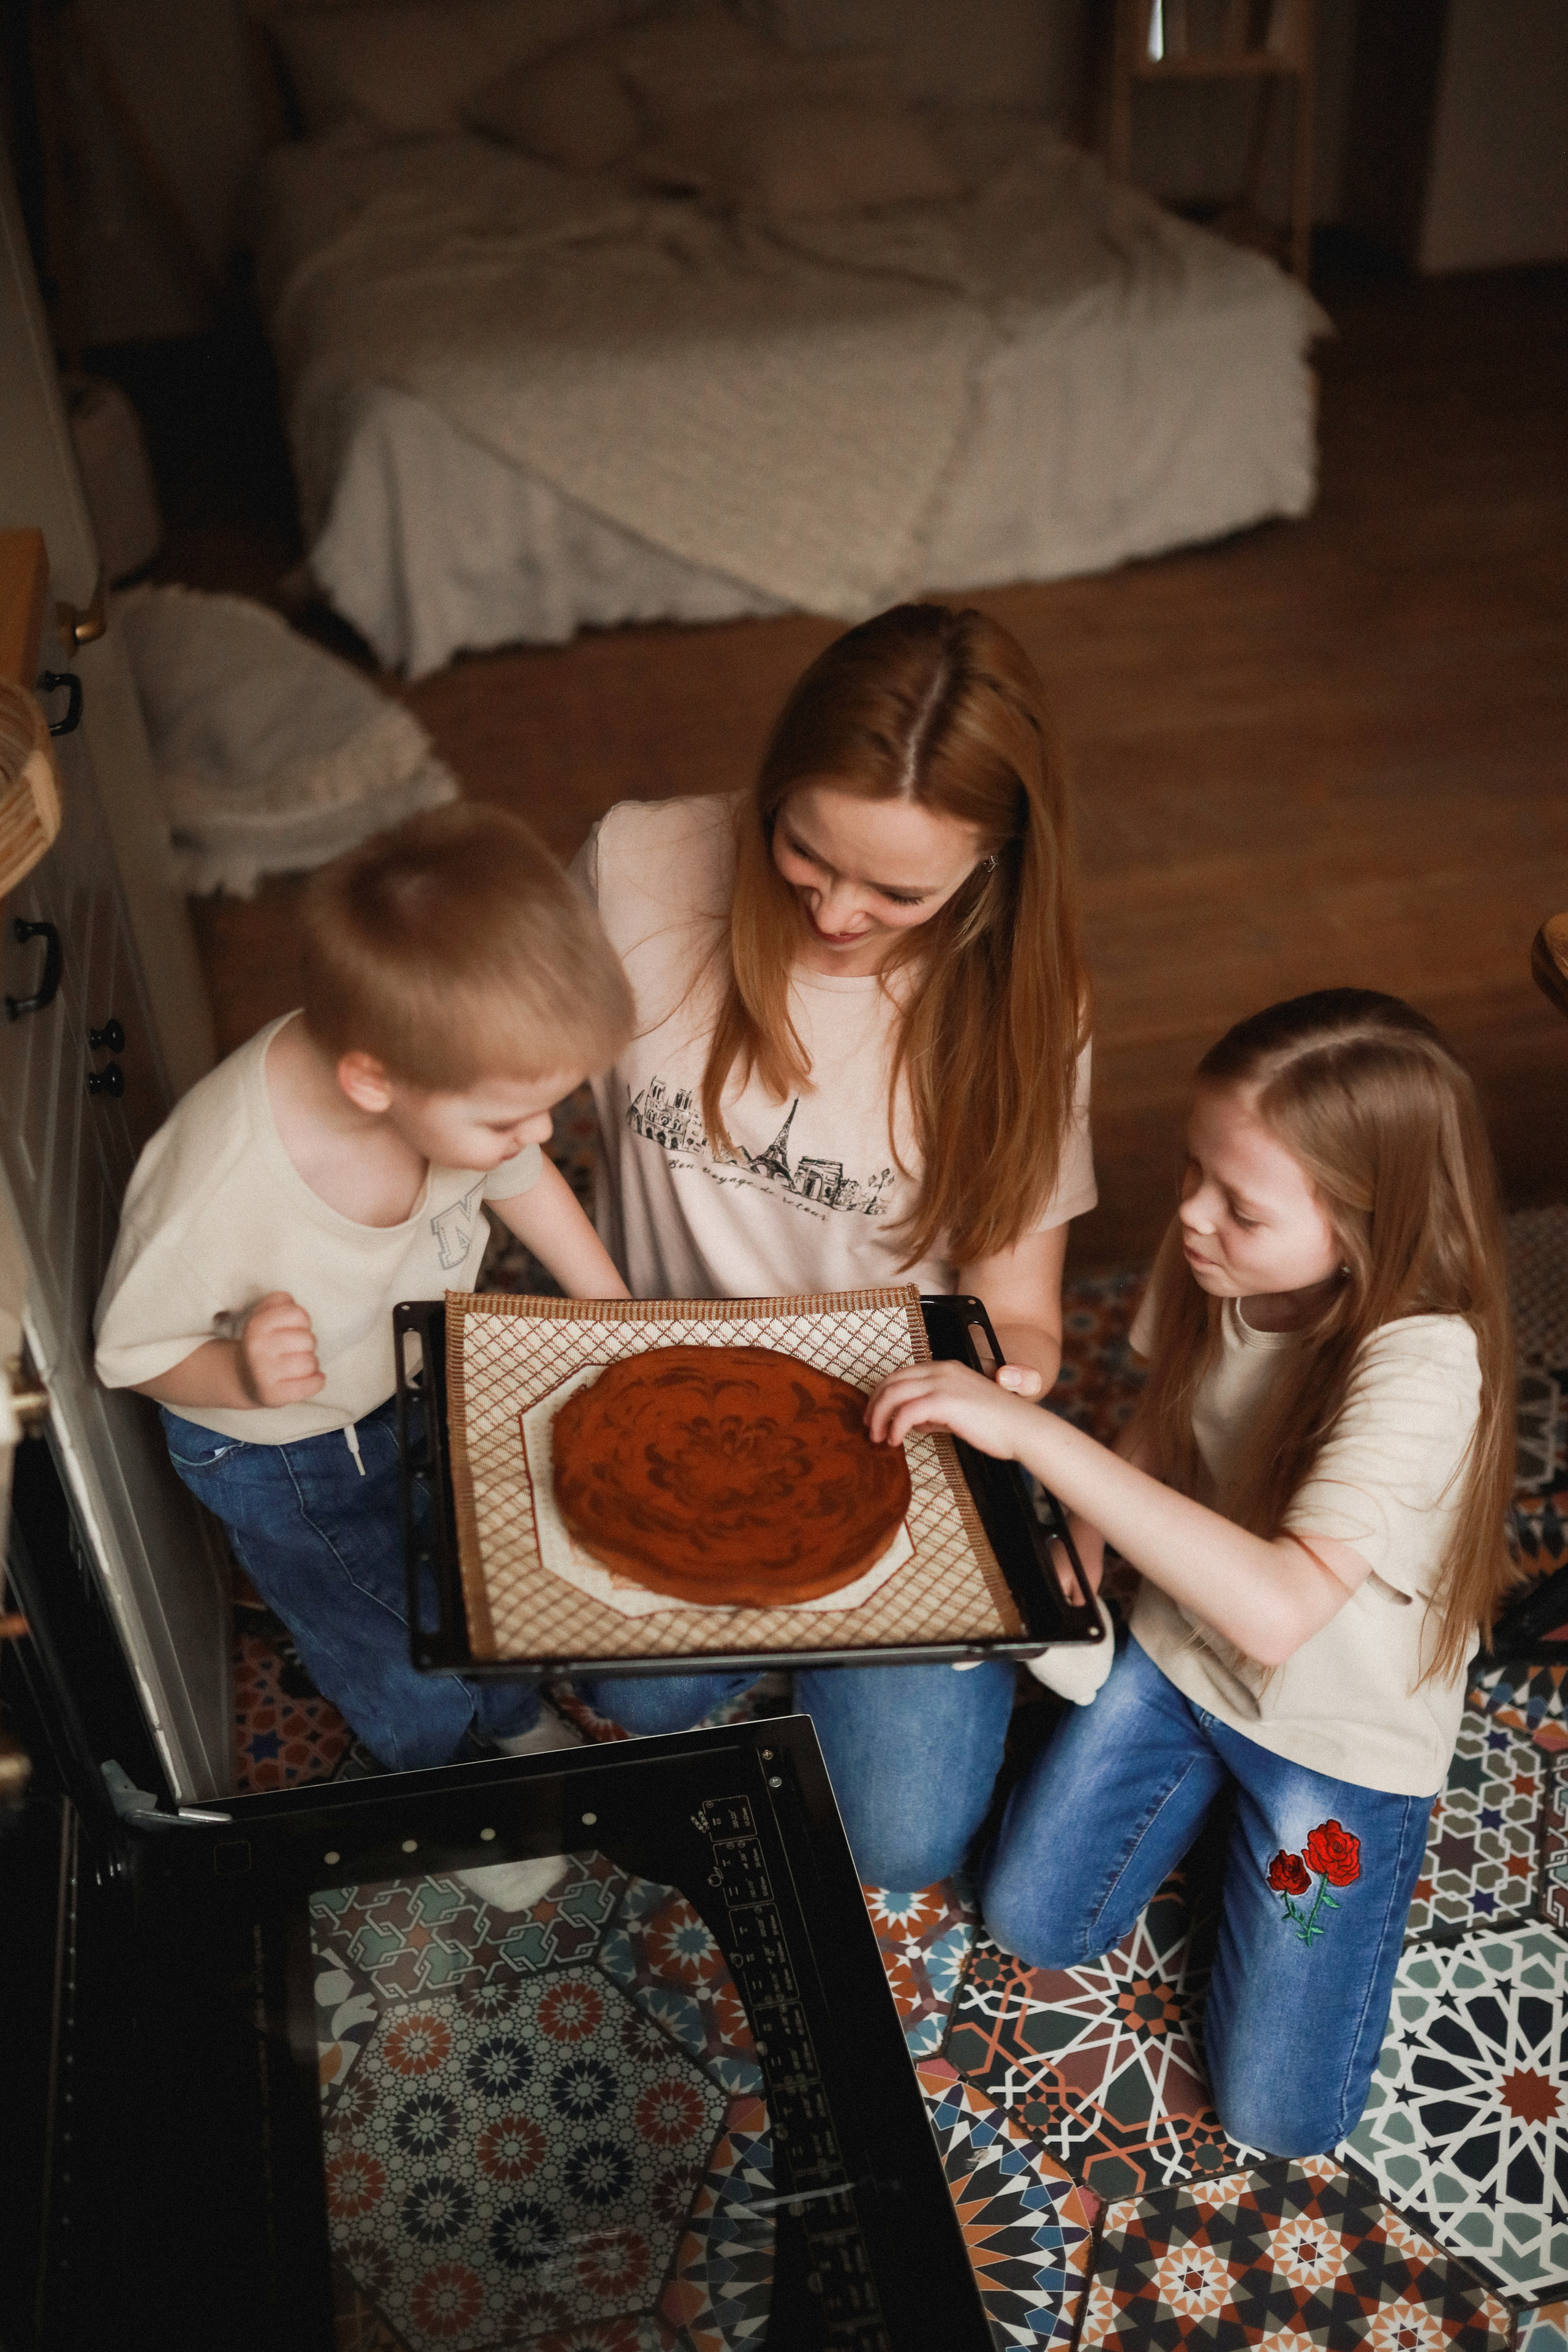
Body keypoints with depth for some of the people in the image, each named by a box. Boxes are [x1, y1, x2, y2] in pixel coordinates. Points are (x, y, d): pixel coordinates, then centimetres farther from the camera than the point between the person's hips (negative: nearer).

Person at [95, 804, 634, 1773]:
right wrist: (243, 1375, -43)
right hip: (284, 1457, -4)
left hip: (438, 1378, 5)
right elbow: (133, 1353, -23)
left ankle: (517, 1723, 65)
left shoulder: (457, 1070, -30)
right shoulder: (214, 1193, -45)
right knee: (410, 1672, 17)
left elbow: (518, 1178, -5)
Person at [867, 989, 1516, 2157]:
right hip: (1181, 1649, 5)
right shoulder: (1218, 1261, -16)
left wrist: (1031, 1429, -48)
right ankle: (1209, 1770, 24)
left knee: (1280, 2115, 1)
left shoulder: (1425, 1366, -35)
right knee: (1031, 1923, 5)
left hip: (1342, 1729, -4)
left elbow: (1276, 1610, -47)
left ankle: (1268, 1799, 19)